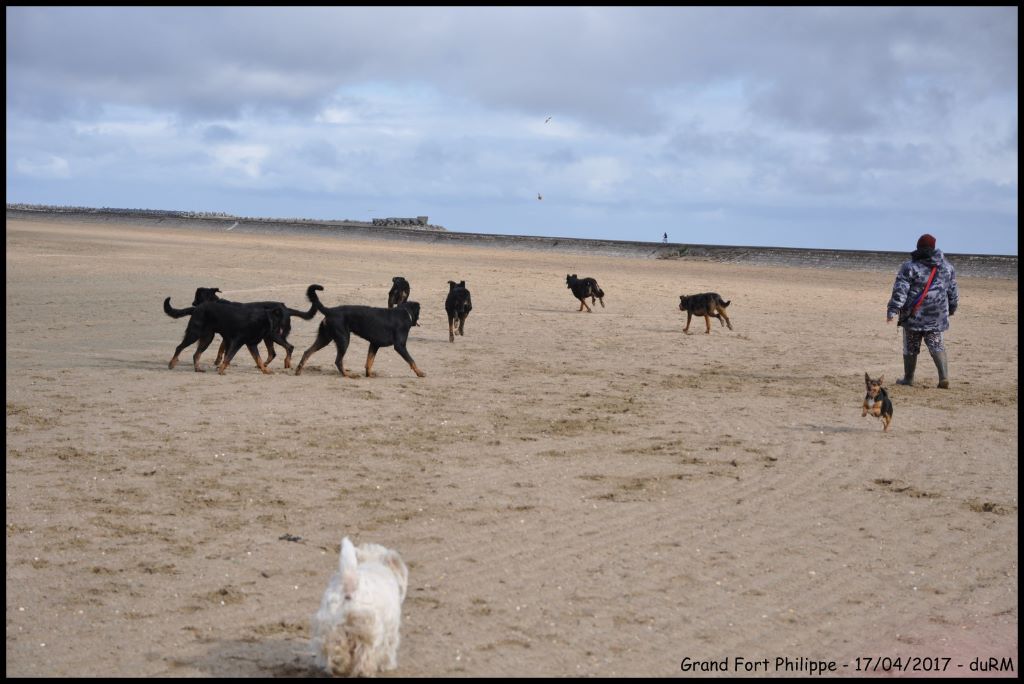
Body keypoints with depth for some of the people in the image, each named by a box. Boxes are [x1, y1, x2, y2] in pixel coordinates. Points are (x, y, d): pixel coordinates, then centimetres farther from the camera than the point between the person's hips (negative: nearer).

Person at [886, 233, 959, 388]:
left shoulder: (909, 266, -7)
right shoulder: (947, 267, 7)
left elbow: (900, 290, -12)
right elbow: (953, 291, 15)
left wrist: (892, 310, -13)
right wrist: (951, 309, 29)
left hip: (914, 314, -3)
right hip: (937, 316, 3)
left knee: (910, 346, 8)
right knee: (936, 345, 7)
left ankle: (908, 378, 17)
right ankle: (944, 377, -7)